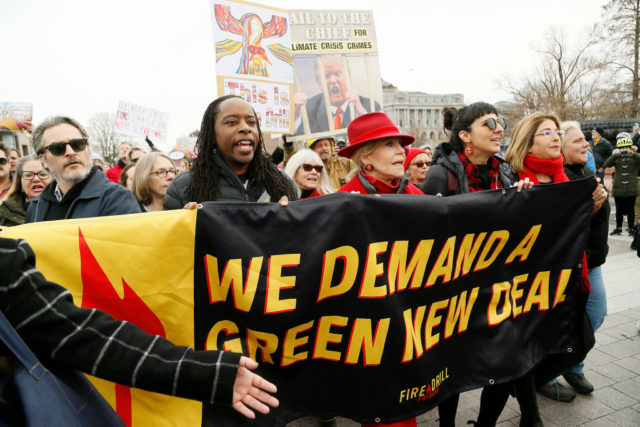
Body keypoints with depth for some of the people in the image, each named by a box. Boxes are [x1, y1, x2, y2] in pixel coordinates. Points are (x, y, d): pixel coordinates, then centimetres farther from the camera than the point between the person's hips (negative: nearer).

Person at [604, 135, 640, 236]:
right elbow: (607, 164, -14)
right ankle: (618, 228, 21)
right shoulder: (616, 158, 2)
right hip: (618, 189, 1)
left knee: (630, 210, 6)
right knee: (619, 209, 11)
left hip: (631, 189, -1)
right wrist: (615, 155, -27)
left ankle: (631, 228, 17)